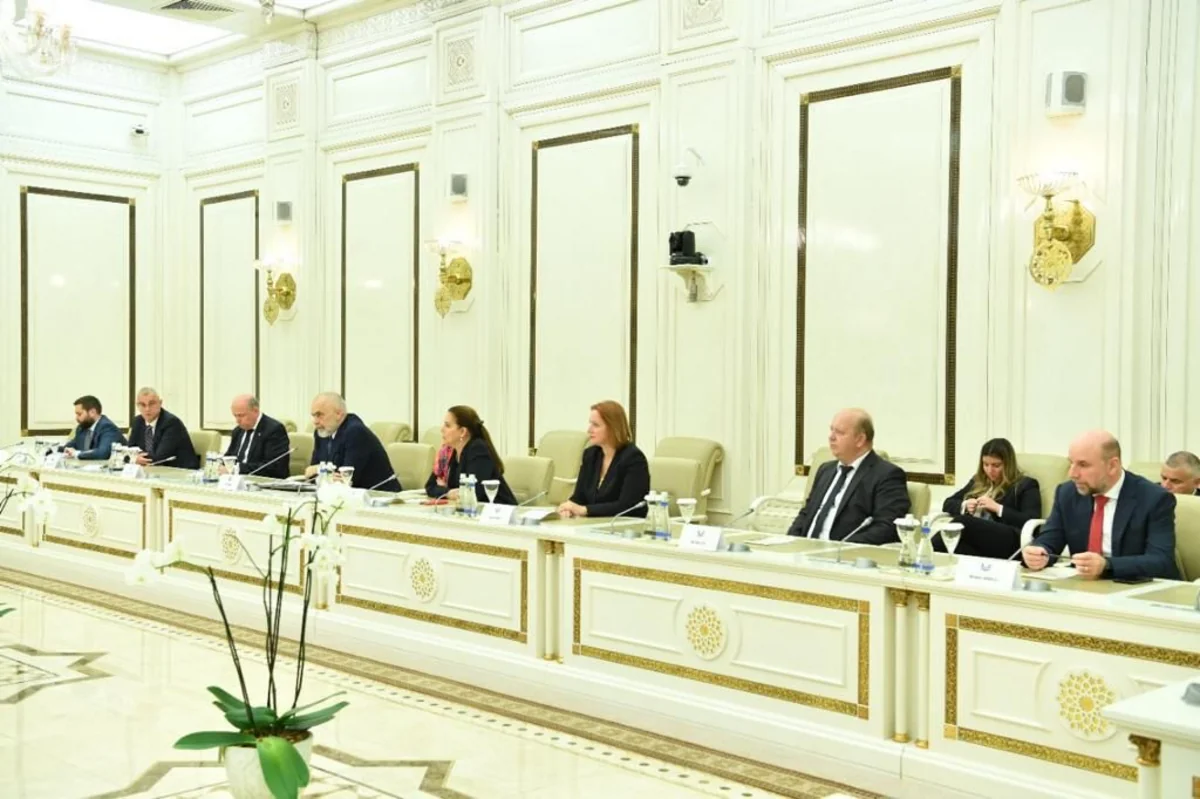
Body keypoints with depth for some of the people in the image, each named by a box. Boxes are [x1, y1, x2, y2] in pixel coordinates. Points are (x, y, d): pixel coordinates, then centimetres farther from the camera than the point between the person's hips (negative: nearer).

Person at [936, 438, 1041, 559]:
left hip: (1006, 541, -5)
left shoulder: (1026, 485, 13)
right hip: (975, 536, 5)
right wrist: (964, 505, 6)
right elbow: (948, 504, 29)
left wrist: (998, 508, -8)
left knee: (961, 522, -35)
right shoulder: (978, 481, 29)